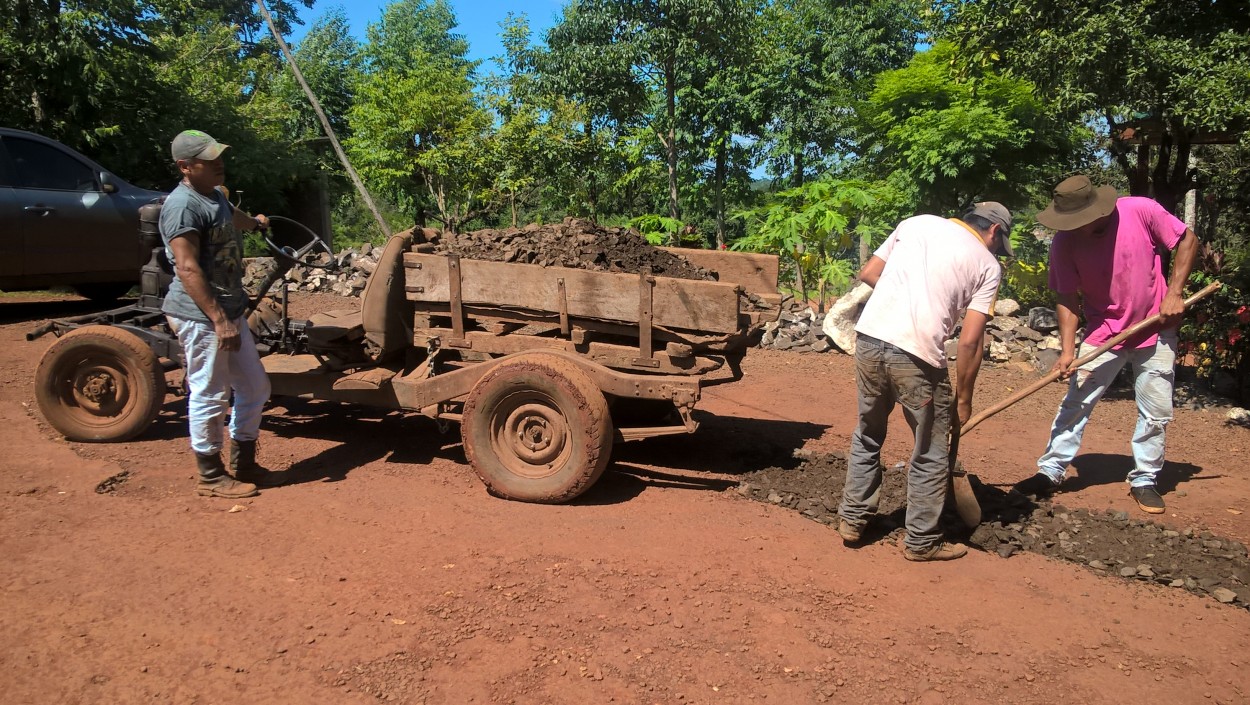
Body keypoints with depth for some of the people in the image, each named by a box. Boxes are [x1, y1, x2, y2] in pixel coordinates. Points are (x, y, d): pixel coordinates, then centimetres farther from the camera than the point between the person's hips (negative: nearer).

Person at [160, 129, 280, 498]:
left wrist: (254, 222, 60)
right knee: (209, 397, 0)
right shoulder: (183, 206, -18)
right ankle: (211, 477, 15)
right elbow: (188, 269, -24)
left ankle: (243, 464, 29)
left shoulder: (214, 195, 12)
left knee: (255, 388, 15)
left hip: (230, 310, 10)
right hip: (201, 317, -10)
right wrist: (219, 319, -27)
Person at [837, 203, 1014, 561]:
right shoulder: (987, 265, 7)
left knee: (867, 435, 23)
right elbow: (970, 341, 0)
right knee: (930, 454, 14)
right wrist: (963, 398, 10)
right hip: (917, 355, -4)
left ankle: (853, 519, 31)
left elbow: (867, 273, 15)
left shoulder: (917, 223, 17)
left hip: (869, 338, 4)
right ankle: (921, 542, 25)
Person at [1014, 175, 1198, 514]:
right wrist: (1067, 351, -19)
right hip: (1104, 332, 0)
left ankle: (1144, 481, 21)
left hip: (1155, 330, 0)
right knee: (1076, 402, -1)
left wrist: (1174, 293, -13)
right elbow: (1068, 299, -10)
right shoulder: (1065, 243, -15)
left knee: (1156, 411, 6)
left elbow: (1187, 240, -4)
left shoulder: (1141, 211, -18)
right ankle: (1050, 472, 8)